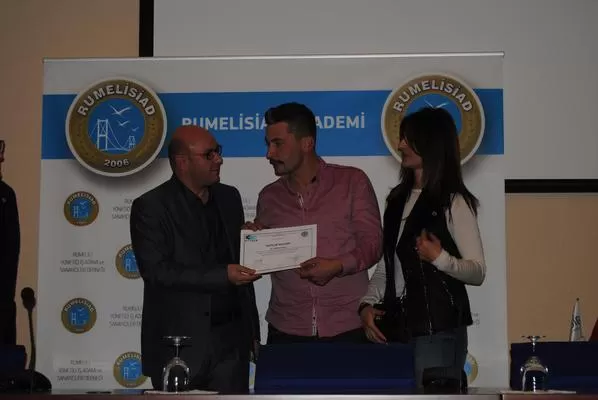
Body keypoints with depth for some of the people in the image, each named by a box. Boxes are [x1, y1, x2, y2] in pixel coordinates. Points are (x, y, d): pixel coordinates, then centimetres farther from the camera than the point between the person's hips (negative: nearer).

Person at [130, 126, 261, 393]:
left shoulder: (229, 198, 11)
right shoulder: (150, 207, -6)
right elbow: (156, 270, -16)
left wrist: (253, 332, 15)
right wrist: (222, 276, -21)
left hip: (231, 341, 5)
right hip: (180, 346, -4)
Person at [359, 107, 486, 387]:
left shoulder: (453, 202, -6)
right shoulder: (399, 199, 15)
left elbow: (478, 271, -9)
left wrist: (440, 258, -26)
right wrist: (368, 304, 1)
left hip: (439, 330, -6)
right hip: (397, 327, 6)